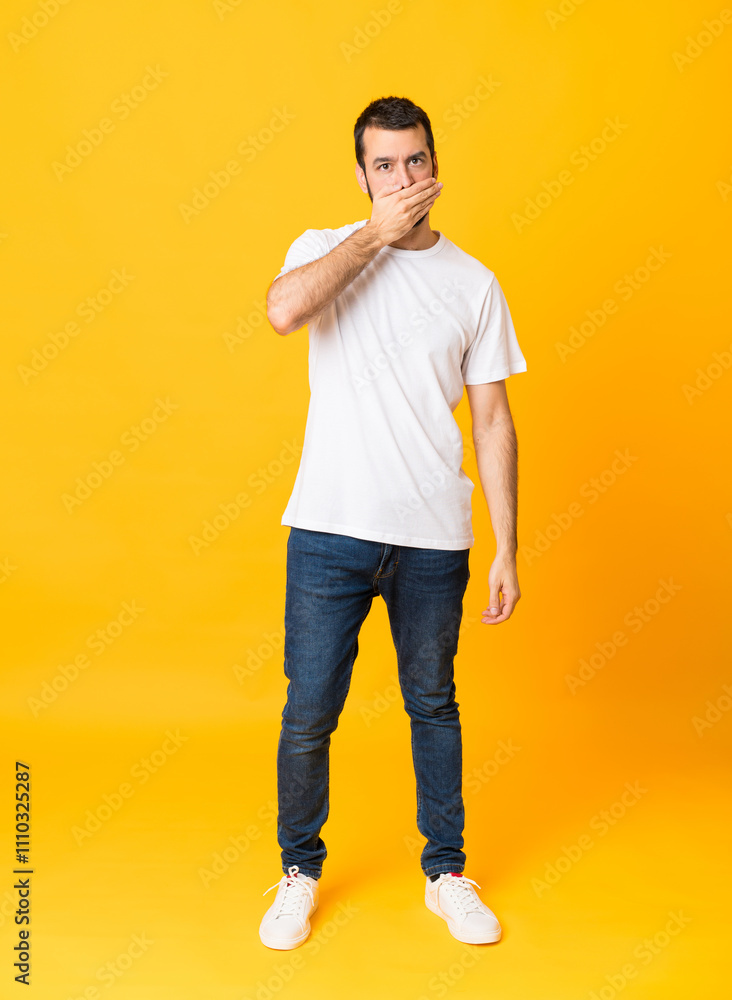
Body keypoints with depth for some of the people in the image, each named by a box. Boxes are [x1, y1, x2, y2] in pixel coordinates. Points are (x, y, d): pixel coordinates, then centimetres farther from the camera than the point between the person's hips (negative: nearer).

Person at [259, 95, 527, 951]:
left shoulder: (473, 283, 5)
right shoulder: (324, 250, 3)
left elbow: (492, 421, 5)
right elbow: (283, 312, -23)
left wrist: (507, 550, 1)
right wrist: (375, 233, -13)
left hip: (433, 539, 2)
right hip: (330, 531, -1)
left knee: (434, 706, 15)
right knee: (309, 714, 7)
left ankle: (447, 873, 33)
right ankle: (300, 872, 30)